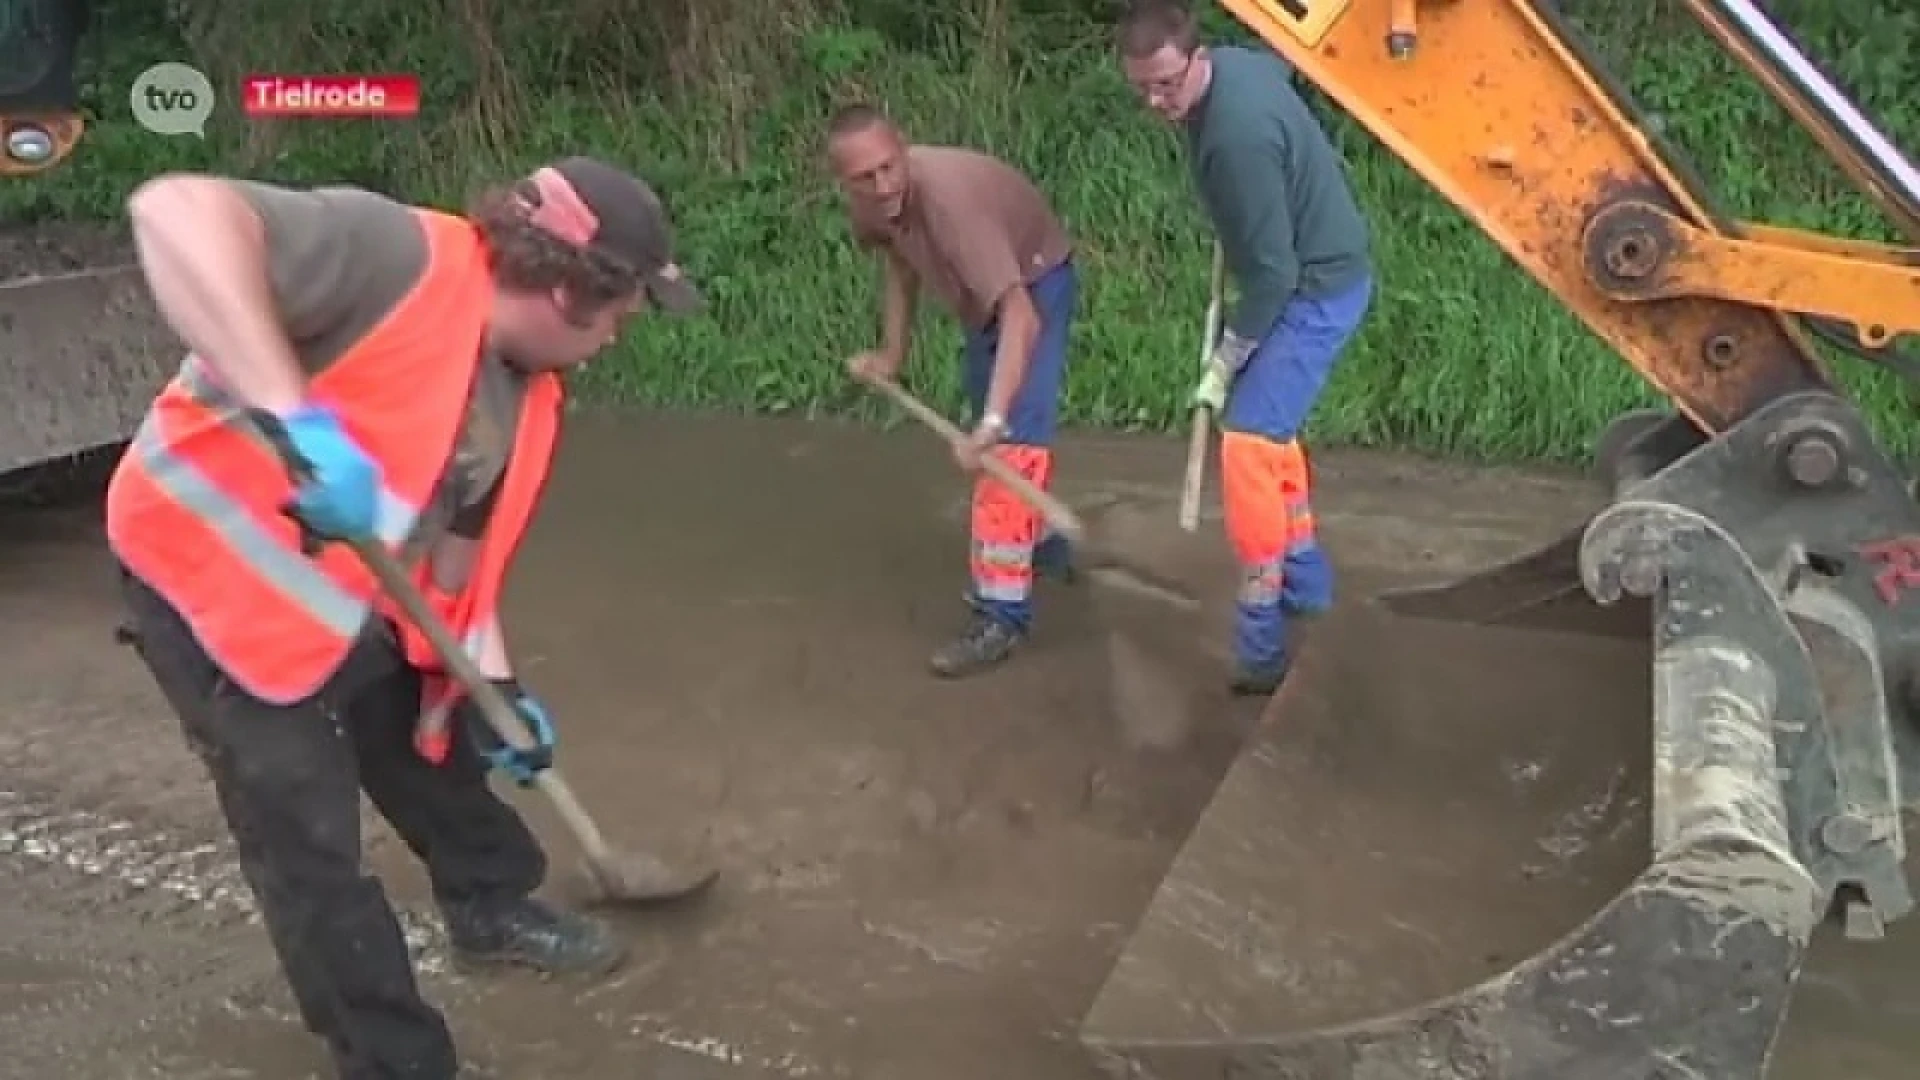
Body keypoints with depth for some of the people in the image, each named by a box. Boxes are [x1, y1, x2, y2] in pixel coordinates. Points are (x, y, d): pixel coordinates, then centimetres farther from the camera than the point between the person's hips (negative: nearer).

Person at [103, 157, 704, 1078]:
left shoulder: (527, 395, -3)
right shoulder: (396, 257, -30)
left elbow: (461, 531, 10)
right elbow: (172, 210, -42)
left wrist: (494, 679, 8)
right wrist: (295, 415, -49)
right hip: (212, 570, -8)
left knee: (437, 739, 24)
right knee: (309, 843, -1)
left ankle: (493, 907, 50)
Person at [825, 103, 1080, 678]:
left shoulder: (946, 196, -41)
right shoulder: (871, 199, -19)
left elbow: (1020, 316, -46)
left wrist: (992, 422, -54)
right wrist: (891, 352, -2)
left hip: (1036, 284, -8)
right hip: (983, 294, 8)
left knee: (1013, 440, -19)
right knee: (995, 435, 22)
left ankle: (1001, 617, -14)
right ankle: (1044, 549, 45)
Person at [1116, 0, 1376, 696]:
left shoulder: (1238, 135, -31)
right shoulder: (1231, 62, -3)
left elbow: (1273, 270, -27)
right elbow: (1281, 66, 24)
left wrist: (1224, 362, -17)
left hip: (1319, 289, -10)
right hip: (1305, 276, 10)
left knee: (1248, 441, -15)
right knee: (1268, 426, 21)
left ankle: (1262, 646, -11)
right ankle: (1306, 586, 34)